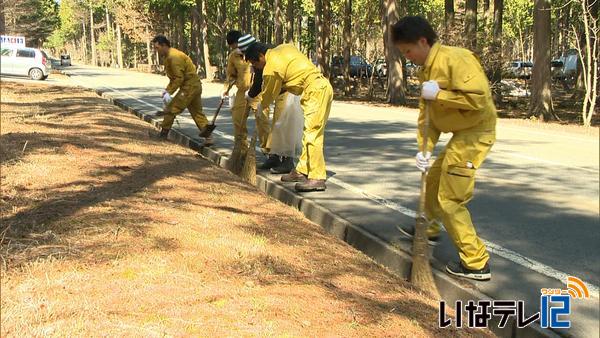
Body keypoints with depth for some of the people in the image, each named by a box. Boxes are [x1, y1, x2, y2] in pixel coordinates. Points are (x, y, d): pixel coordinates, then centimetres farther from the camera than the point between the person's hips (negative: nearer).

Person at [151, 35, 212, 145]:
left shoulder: (173, 57, -18)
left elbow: (179, 78, -22)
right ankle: (208, 137, 11)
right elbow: (174, 77, 20)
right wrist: (167, 90, 8)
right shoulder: (169, 56, 15)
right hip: (195, 86, 10)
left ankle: (163, 134, 7)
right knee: (197, 112, 12)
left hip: (189, 87, -10)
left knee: (171, 108, -3)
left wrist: (169, 93, -19)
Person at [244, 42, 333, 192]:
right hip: (321, 85, 10)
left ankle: (317, 178, -13)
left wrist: (260, 107, 24)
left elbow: (269, 93, 2)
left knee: (312, 134, -11)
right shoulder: (284, 48, 14)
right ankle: (302, 171, 19)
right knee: (308, 134, 13)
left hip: (315, 91, -10)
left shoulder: (272, 67, -10)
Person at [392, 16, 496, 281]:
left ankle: (476, 263, 1)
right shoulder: (426, 70, 8)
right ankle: (429, 228, 50)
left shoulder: (456, 59, -21)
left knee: (450, 199, -7)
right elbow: (427, 115, 9)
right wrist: (424, 150, -3)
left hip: (475, 133, -10)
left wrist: (438, 94, -24)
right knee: (433, 178, 25)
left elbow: (478, 98, -30)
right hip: (461, 134, 10)